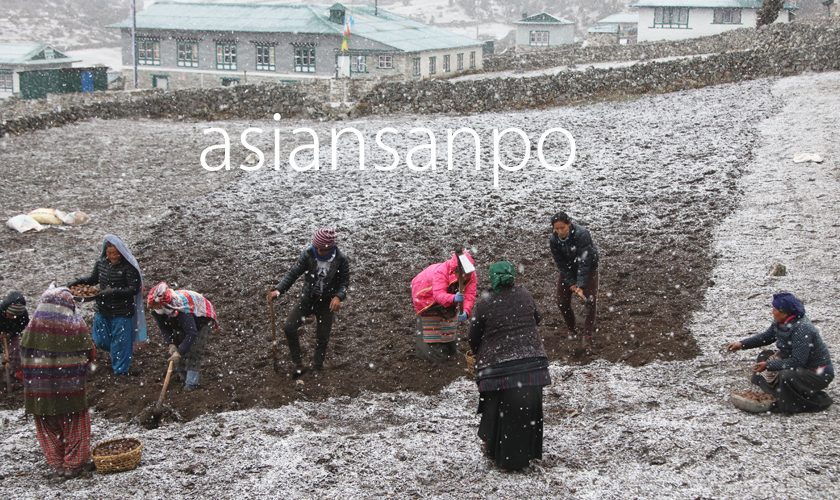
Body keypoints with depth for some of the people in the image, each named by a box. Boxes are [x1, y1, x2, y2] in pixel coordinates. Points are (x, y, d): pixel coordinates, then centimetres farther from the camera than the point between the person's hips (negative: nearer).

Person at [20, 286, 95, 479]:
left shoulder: (35, 325, -6)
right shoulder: (76, 325, -8)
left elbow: (24, 355, -1)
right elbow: (90, 354, -1)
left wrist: (28, 377, 14)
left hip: (40, 386, 1)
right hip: (70, 387, -1)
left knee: (48, 427, 15)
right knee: (74, 425, 12)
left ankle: (57, 464, 18)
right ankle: (74, 464, 16)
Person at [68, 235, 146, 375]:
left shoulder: (128, 267, -18)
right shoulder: (101, 262, 0)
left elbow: (134, 289, -19)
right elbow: (93, 278, 17)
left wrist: (113, 291, -27)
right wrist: (78, 282, 1)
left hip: (121, 312, -6)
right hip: (102, 310, 6)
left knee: (120, 342, 3)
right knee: (100, 341, 14)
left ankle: (120, 371, 21)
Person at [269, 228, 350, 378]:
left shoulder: (341, 260, -18)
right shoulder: (308, 254, -18)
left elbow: (344, 282, -8)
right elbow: (293, 273, -17)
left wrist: (338, 297, -28)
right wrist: (278, 290, -31)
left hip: (327, 302, -1)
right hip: (307, 297, 1)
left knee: (322, 337, 5)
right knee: (289, 327, -10)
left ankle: (318, 368, 28)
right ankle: (298, 364, 8)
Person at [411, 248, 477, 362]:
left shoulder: (471, 276, -30)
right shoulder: (441, 271, -46)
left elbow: (469, 296, -36)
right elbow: (439, 294, -57)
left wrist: (466, 312, -56)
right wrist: (454, 298, -77)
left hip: (448, 295, 6)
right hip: (425, 293, -6)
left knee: (449, 318, 18)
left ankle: (449, 351, 39)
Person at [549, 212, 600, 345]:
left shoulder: (582, 234, -34)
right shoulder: (553, 240, -21)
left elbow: (584, 262, -35)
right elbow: (561, 264, -14)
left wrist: (581, 285, -39)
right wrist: (571, 283, -19)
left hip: (588, 267, -3)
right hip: (568, 268, 4)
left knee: (591, 300, -13)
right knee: (562, 301, 1)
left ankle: (588, 334, -3)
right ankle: (572, 330, 23)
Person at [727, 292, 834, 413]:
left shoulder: (802, 329, -30)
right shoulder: (780, 323, -4)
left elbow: (798, 362, -32)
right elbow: (766, 336, 15)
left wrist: (768, 365, -29)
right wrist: (742, 344, 6)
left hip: (819, 373, -10)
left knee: (786, 377, -34)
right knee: (765, 356, 12)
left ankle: (816, 401, -9)